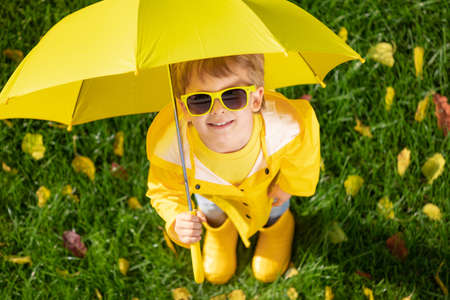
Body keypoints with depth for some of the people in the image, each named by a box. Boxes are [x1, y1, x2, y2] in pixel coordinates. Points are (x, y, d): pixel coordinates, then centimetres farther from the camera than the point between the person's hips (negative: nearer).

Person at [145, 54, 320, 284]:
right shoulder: (167, 145, -47)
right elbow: (165, 190, -23)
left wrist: (291, 183, -4)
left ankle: (276, 225, 65)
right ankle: (219, 227, 68)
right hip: (210, 186, 0)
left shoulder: (282, 125, -48)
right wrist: (176, 222, -43)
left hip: (266, 178, 0)